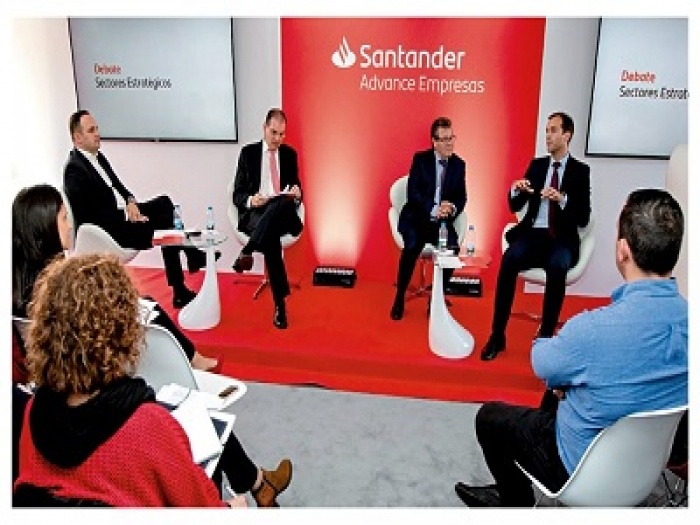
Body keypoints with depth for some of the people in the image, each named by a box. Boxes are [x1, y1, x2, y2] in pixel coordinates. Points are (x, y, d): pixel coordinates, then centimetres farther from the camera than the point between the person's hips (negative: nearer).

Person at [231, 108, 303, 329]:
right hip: (254, 214, -1)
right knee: (271, 239, -38)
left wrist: (297, 193, -11)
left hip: (283, 212, 2)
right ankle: (280, 306, -37)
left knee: (281, 205, -39)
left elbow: (296, 191, 16)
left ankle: (247, 252, -37)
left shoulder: (290, 154, 16)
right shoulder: (248, 152, 9)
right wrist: (250, 201, -19)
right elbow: (237, 195, 6)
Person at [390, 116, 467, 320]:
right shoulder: (420, 159, 1)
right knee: (412, 246, -31)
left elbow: (462, 197, 6)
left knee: (453, 248, -26)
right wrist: (433, 210, -24)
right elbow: (412, 193, -10)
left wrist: (452, 208, -18)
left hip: (443, 220, 2)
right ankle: (400, 297, -11)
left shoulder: (459, 164, 9)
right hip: (416, 218, -2)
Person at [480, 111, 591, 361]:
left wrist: (562, 199, -21)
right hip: (533, 234, 2)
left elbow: (583, 219, -3)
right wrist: (515, 190, -10)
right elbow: (515, 207, 13)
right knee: (509, 259, -30)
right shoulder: (537, 165, 15)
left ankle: (546, 335, -23)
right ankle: (497, 335, -26)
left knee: (557, 266, -36)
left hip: (562, 239, -2)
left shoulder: (580, 171, 5)